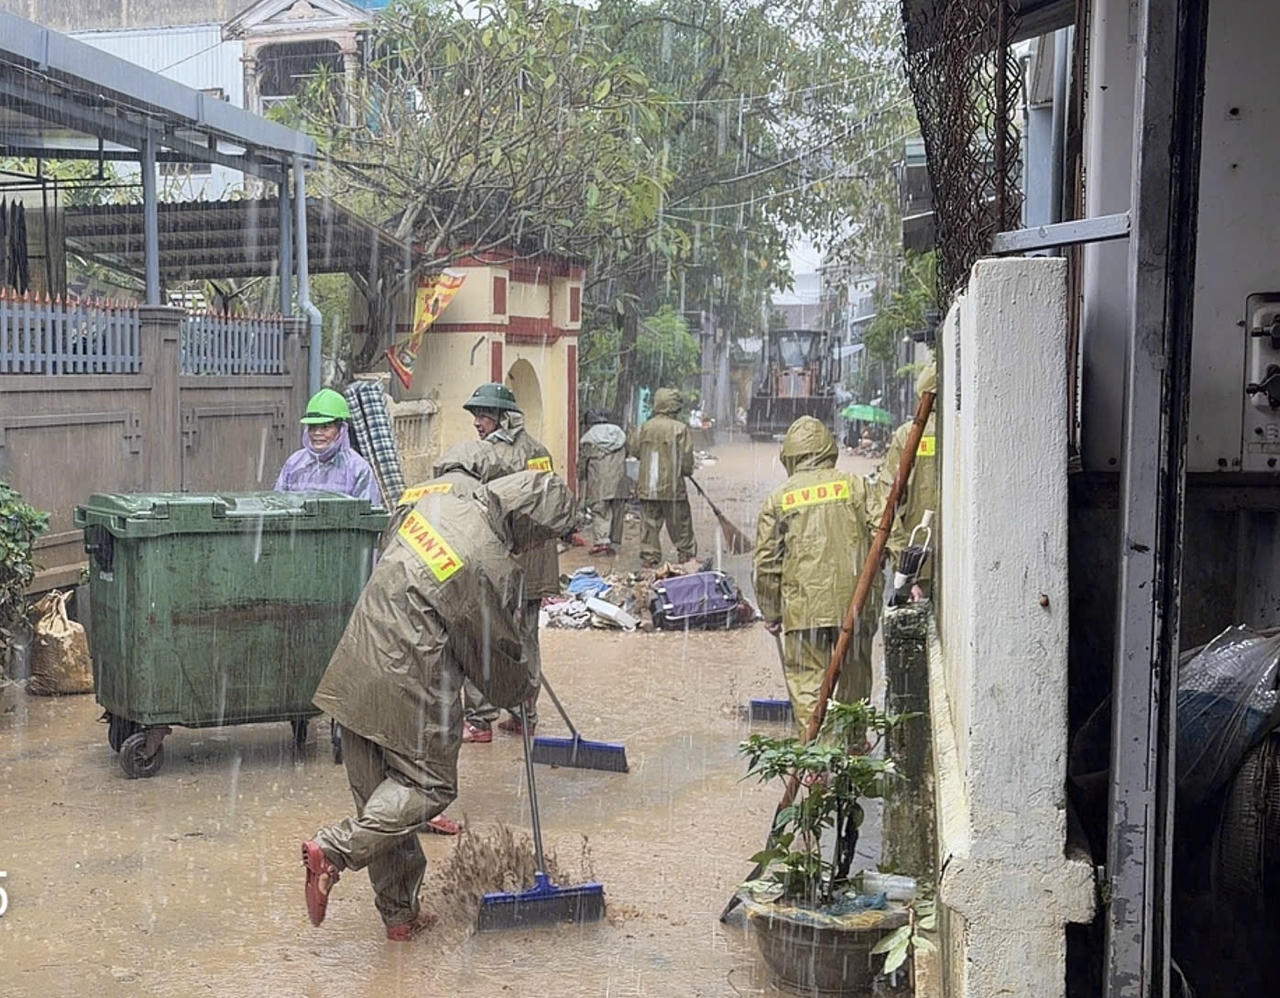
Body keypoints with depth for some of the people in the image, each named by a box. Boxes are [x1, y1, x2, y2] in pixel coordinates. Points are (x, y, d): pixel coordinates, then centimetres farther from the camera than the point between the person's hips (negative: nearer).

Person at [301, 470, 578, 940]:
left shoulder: (436, 504, 6)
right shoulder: (493, 569, -17)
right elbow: (496, 650, -4)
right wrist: (521, 690, 18)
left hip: (358, 670, 9)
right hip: (410, 687, -9)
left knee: (379, 793, 13)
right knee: (431, 784, 7)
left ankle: (399, 913, 23)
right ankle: (335, 849, -6)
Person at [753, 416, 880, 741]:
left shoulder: (778, 498, 3)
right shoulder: (855, 485, 5)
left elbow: (766, 563, 3)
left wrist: (770, 613, 12)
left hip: (803, 607, -2)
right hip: (854, 602, 2)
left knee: (807, 684, 3)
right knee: (855, 682, 18)